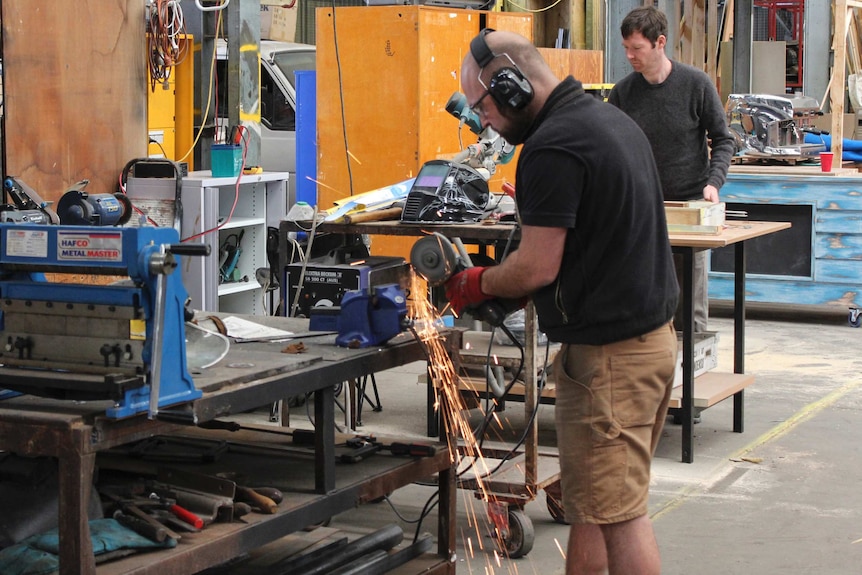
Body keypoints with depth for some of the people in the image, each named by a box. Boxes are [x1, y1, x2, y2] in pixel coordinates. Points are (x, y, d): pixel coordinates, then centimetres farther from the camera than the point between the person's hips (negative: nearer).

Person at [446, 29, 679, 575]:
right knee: (592, 506, 16)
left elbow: (538, 267, -19)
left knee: (616, 513, -4)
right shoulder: (612, 118, 13)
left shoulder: (552, 148, -19)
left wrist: (478, 283, -1)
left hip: (608, 354, -10)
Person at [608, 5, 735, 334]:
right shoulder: (623, 92, 1)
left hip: (690, 202, -2)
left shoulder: (696, 84, -5)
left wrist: (714, 182, -12)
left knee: (691, 305, 0)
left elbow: (722, 140, 2)